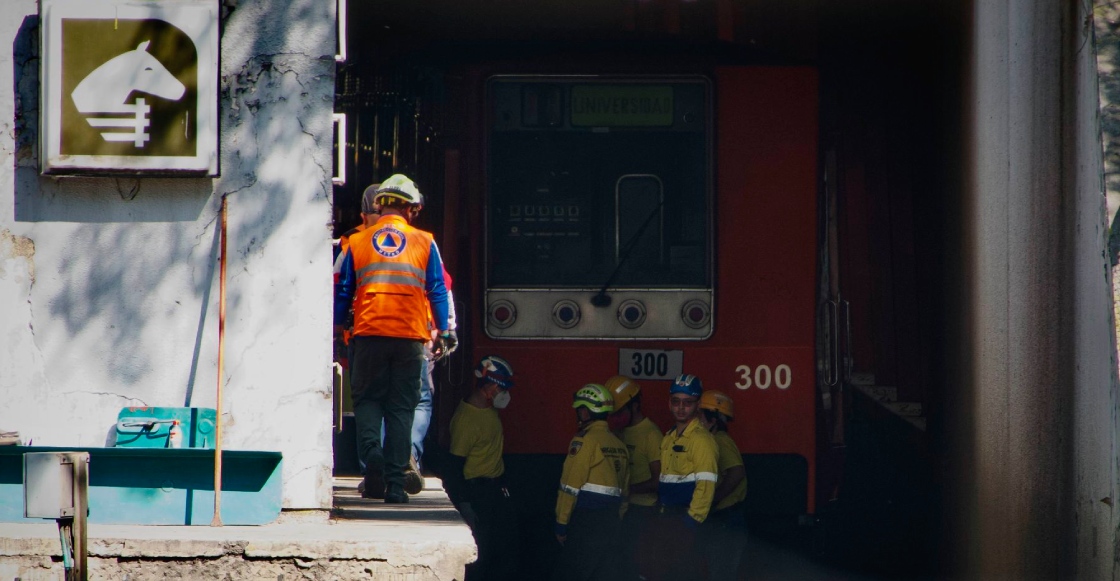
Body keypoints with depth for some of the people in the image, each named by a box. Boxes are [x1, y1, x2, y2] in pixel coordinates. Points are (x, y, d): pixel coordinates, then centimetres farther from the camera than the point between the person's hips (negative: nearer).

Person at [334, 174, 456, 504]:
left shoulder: (357, 243, 7)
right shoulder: (424, 243, 6)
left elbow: (341, 294, 9)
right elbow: (438, 292, 5)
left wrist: (334, 333, 19)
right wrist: (443, 333, 13)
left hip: (369, 333, 0)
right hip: (411, 336, 0)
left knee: (367, 399, 11)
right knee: (401, 407, 5)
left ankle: (370, 450, -17)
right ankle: (395, 482, 0)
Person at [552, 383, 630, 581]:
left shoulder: (585, 440, -9)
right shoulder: (619, 445, 13)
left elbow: (570, 486, -12)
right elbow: (624, 490, 14)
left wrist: (561, 523, -7)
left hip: (586, 519, -7)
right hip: (611, 518, 7)